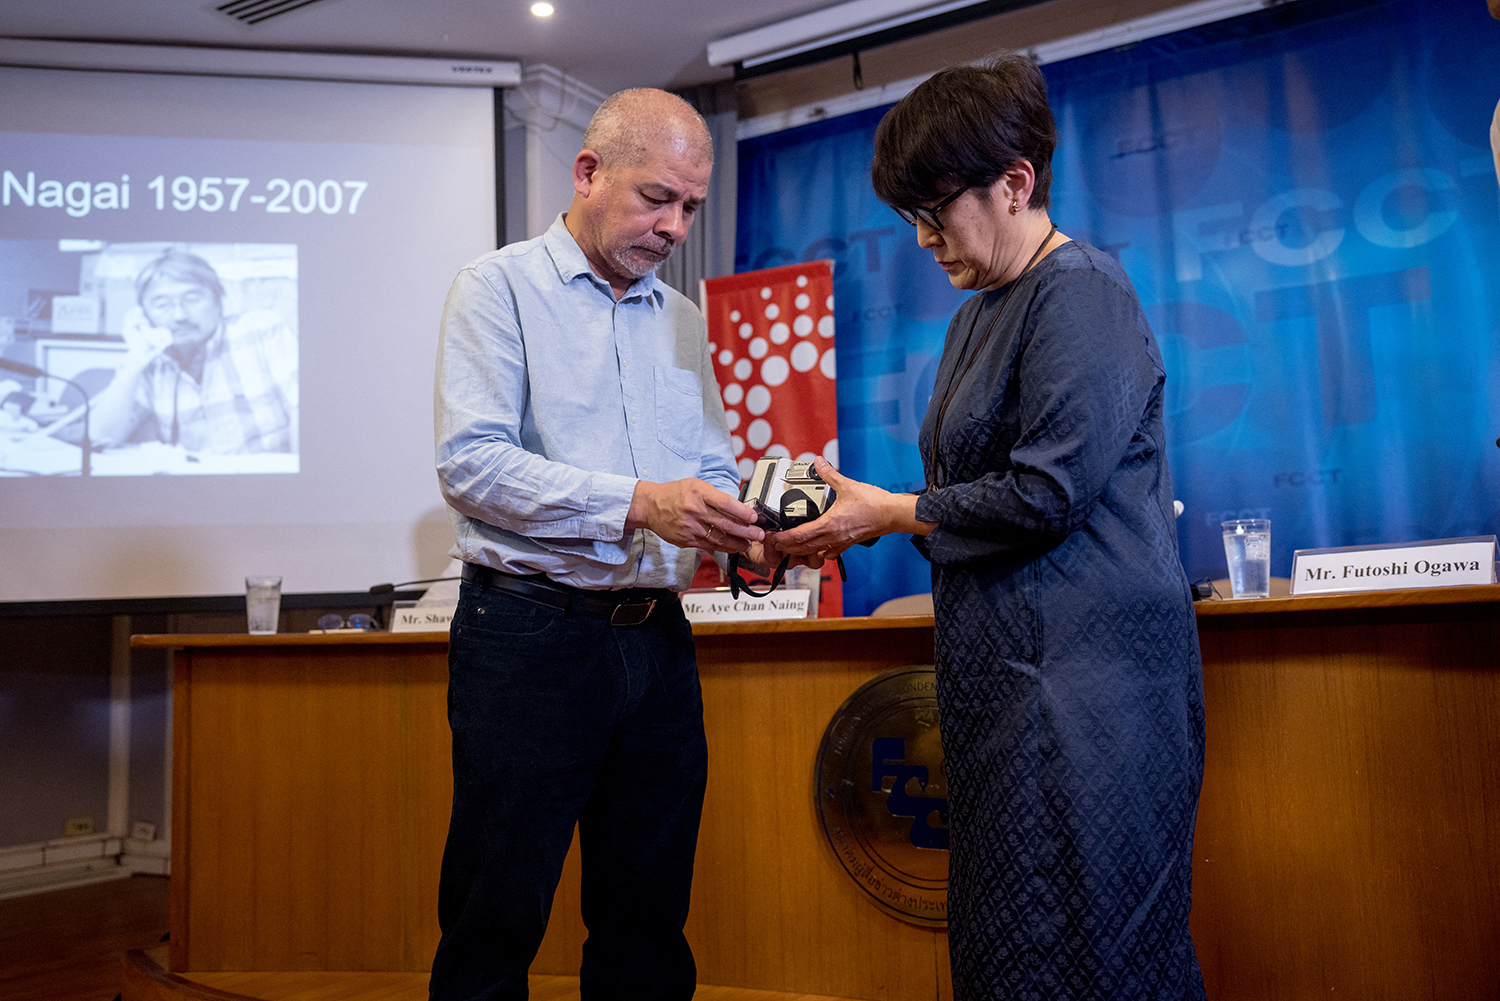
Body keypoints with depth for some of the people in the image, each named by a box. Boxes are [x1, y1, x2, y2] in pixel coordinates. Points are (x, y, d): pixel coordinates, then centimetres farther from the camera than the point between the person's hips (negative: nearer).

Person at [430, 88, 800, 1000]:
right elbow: (471, 460, -15)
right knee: (496, 927, 5)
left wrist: (741, 528, -6)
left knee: (649, 924, 15)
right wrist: (636, 505, -24)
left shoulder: (683, 319, 16)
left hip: (656, 640, 6)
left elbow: (713, 467, 17)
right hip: (530, 634, -5)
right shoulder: (499, 289, -2)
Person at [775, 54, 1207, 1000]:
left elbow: (1047, 493, -18)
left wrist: (890, 512, -9)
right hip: (1005, 665, 9)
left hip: (1085, 669, -9)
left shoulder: (1082, 294, -10)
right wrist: (855, 520, 7)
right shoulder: (980, 312, 18)